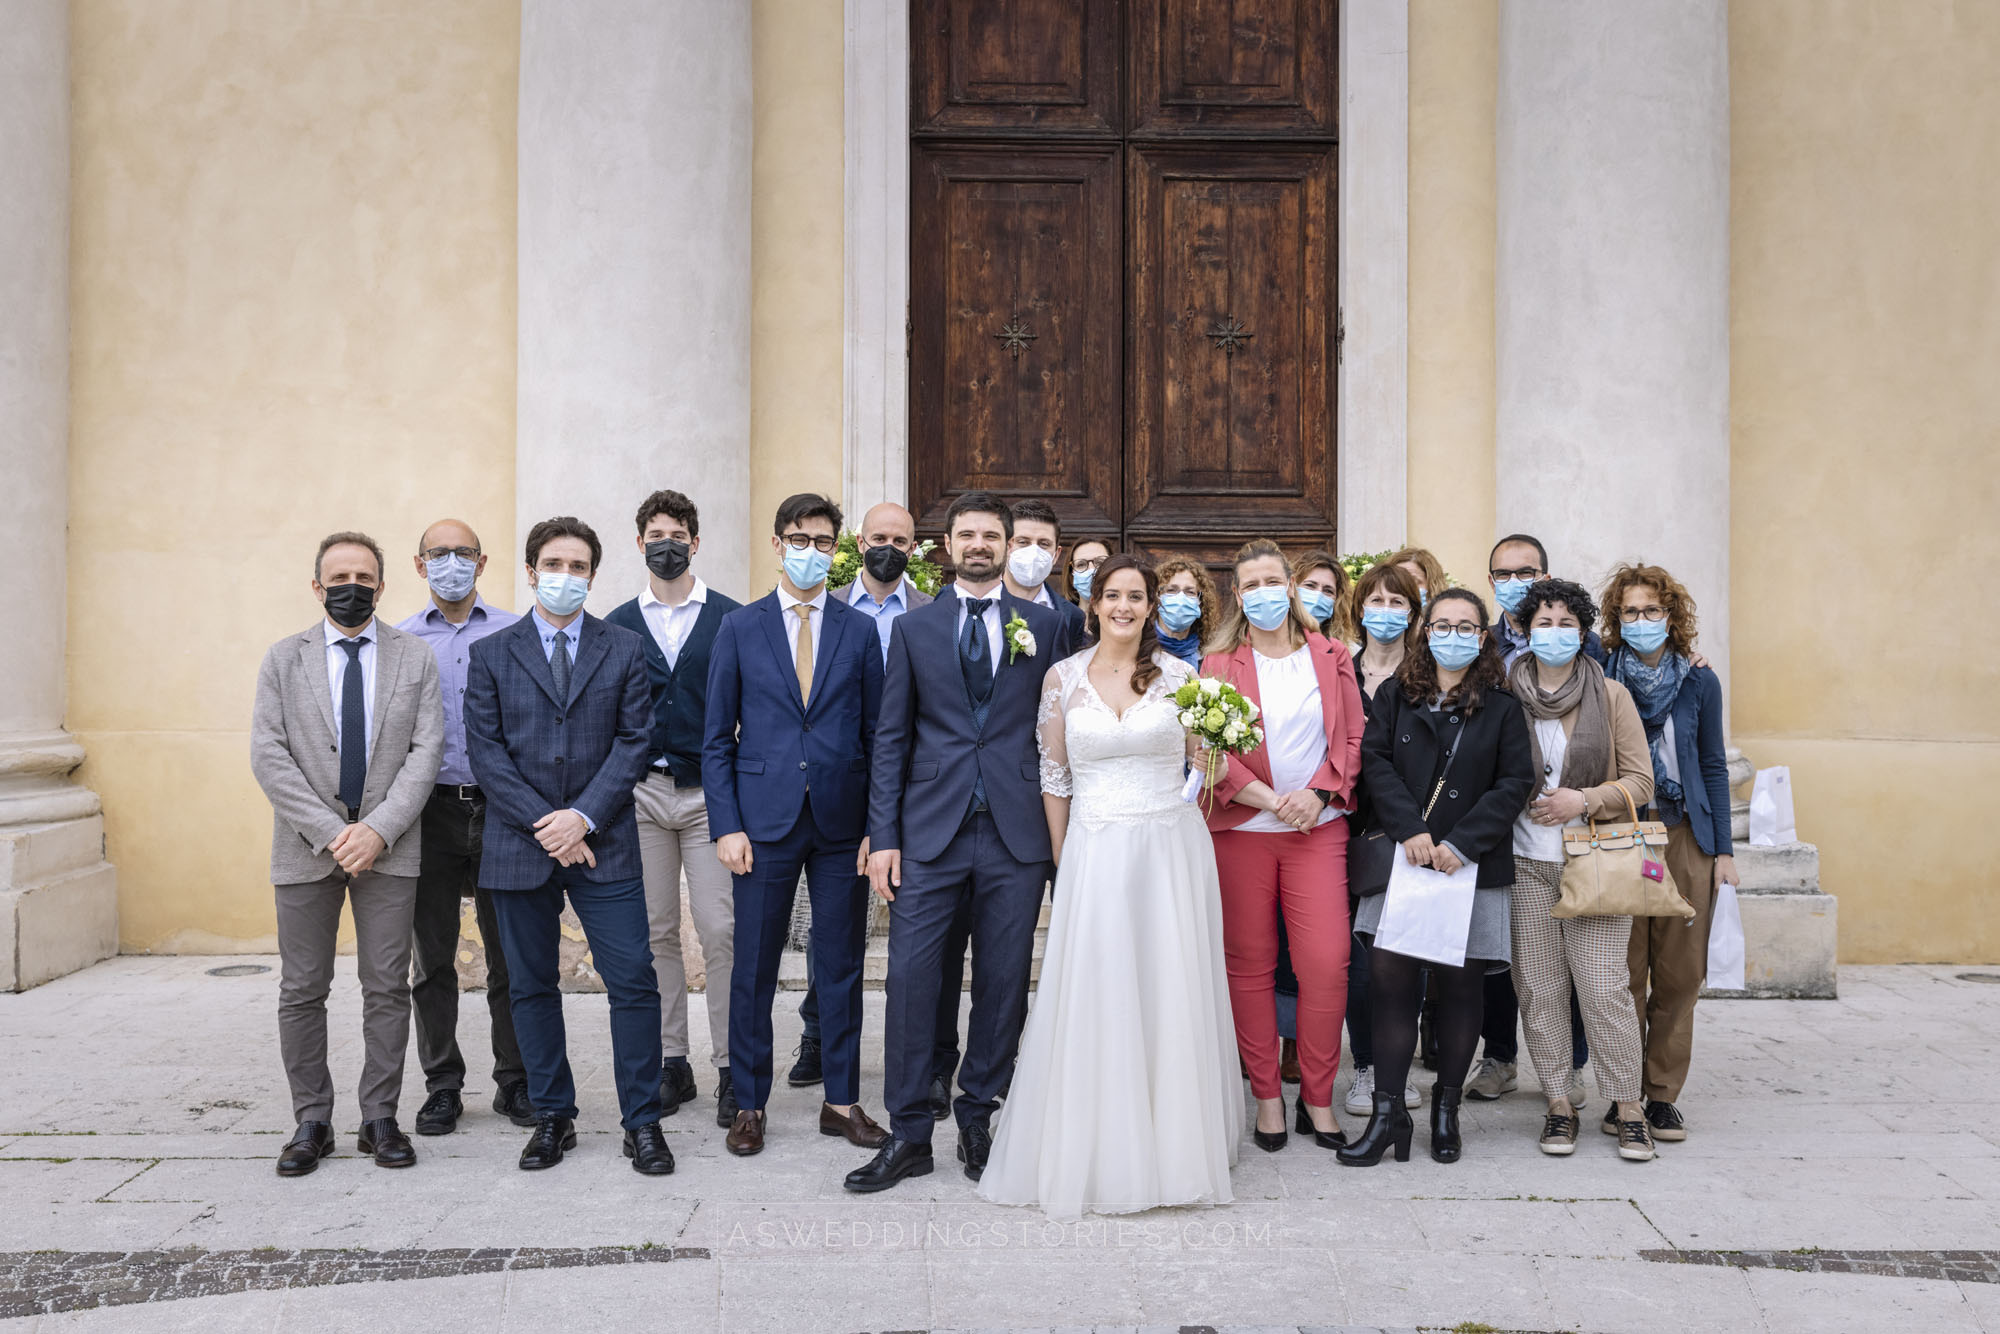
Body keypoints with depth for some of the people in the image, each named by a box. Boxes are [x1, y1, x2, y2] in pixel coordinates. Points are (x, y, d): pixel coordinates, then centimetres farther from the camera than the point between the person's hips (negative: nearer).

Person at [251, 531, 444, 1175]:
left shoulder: (414, 658, 5)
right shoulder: (284, 658, 6)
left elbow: (426, 750, -1)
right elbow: (268, 755, -2)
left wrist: (379, 828, -13)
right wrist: (329, 832, -12)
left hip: (388, 846, 0)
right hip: (307, 847, 0)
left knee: (387, 988, 3)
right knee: (302, 990, 4)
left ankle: (380, 1118, 13)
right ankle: (311, 1122, 15)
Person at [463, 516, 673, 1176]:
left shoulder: (625, 649, 6)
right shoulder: (491, 654, 6)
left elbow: (634, 742, -1)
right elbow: (485, 751, -1)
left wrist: (583, 818, -12)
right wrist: (543, 824, -11)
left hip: (604, 846, -1)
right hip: (519, 847, 1)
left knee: (634, 982, -4)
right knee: (531, 988, 9)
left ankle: (642, 1121, 7)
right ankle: (553, 1117, 22)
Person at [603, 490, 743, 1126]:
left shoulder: (732, 618, 3)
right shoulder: (618, 625, 11)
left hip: (709, 790, -2)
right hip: (640, 793, 3)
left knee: (720, 930, -6)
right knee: (655, 933, 6)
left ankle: (731, 1069, 2)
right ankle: (671, 1064, 16)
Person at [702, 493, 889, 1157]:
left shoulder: (861, 631, 7)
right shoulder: (739, 628, 4)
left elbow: (877, 736, 6)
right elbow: (717, 738, 3)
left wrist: (877, 827, -1)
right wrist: (726, 825, -5)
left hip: (842, 824, 1)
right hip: (764, 821, -1)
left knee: (841, 966, 8)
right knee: (754, 969, 5)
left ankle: (842, 1101, 19)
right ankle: (750, 1105, 18)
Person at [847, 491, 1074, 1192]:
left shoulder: (1043, 625, 9)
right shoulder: (913, 628, 9)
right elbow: (891, 738, 6)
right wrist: (883, 835, -1)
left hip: (1017, 831, 0)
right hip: (930, 830, 0)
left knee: (1003, 982, 6)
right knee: (911, 977, -3)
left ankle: (977, 1117, 21)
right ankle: (909, 1134, 7)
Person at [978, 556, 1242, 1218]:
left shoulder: (1178, 675, 3)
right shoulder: (1063, 677, 4)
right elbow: (1053, 774, 8)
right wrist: (1062, 860, 6)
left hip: (1171, 848, 0)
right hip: (1095, 854, 0)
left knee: (1171, 995, 3)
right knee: (1094, 998, 0)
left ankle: (1174, 1147, 17)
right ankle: (1097, 1155, 12)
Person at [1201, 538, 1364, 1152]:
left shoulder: (1330, 657, 10)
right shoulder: (1219, 662, 5)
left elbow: (1352, 739, 7)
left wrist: (1319, 793, -10)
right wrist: (1272, 801, -12)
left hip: (1319, 830, 1)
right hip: (1241, 831, 0)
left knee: (1327, 962, -7)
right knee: (1250, 964, 3)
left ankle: (1317, 1098, 6)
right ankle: (1266, 1095, 14)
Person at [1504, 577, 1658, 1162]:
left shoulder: (1612, 696, 4)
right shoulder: (1505, 695, 6)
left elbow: (1640, 782, 3)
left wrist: (1584, 800, -11)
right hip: (1527, 863, 1)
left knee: (1605, 986, -6)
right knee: (1539, 987, 2)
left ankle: (1628, 1107, 5)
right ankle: (1558, 1103, 13)